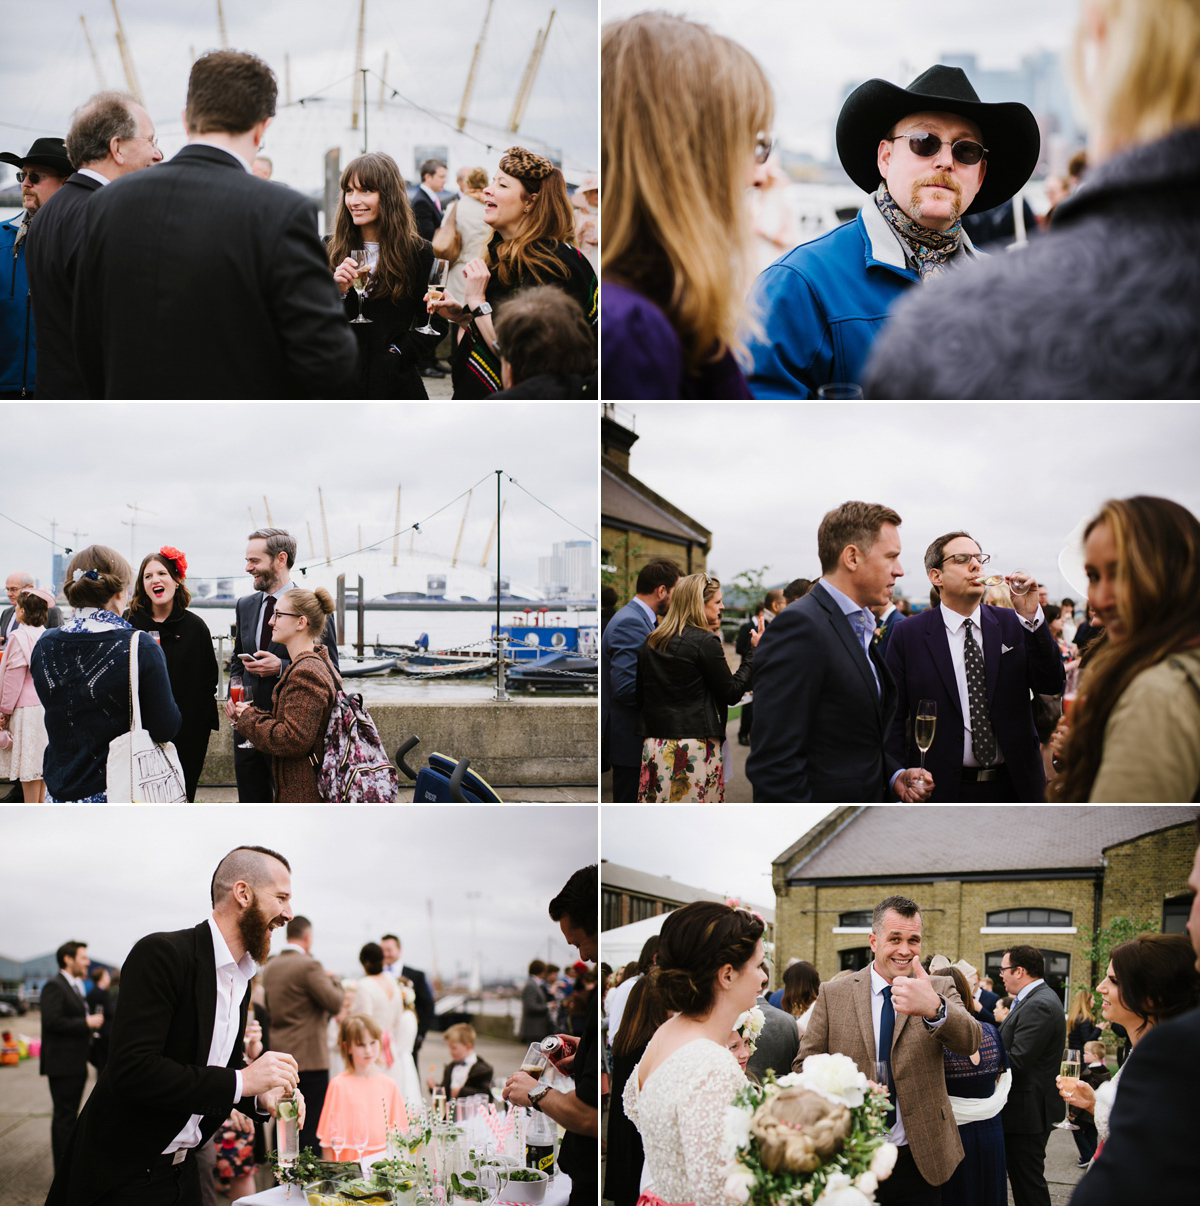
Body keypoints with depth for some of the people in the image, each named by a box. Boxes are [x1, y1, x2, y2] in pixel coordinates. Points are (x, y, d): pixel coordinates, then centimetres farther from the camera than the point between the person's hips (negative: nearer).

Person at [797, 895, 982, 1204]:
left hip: (919, 1161, 0)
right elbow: (806, 1064, 3)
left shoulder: (939, 990, -1)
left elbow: (970, 1041, -19)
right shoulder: (833, 994, 1)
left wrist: (933, 1008, -41)